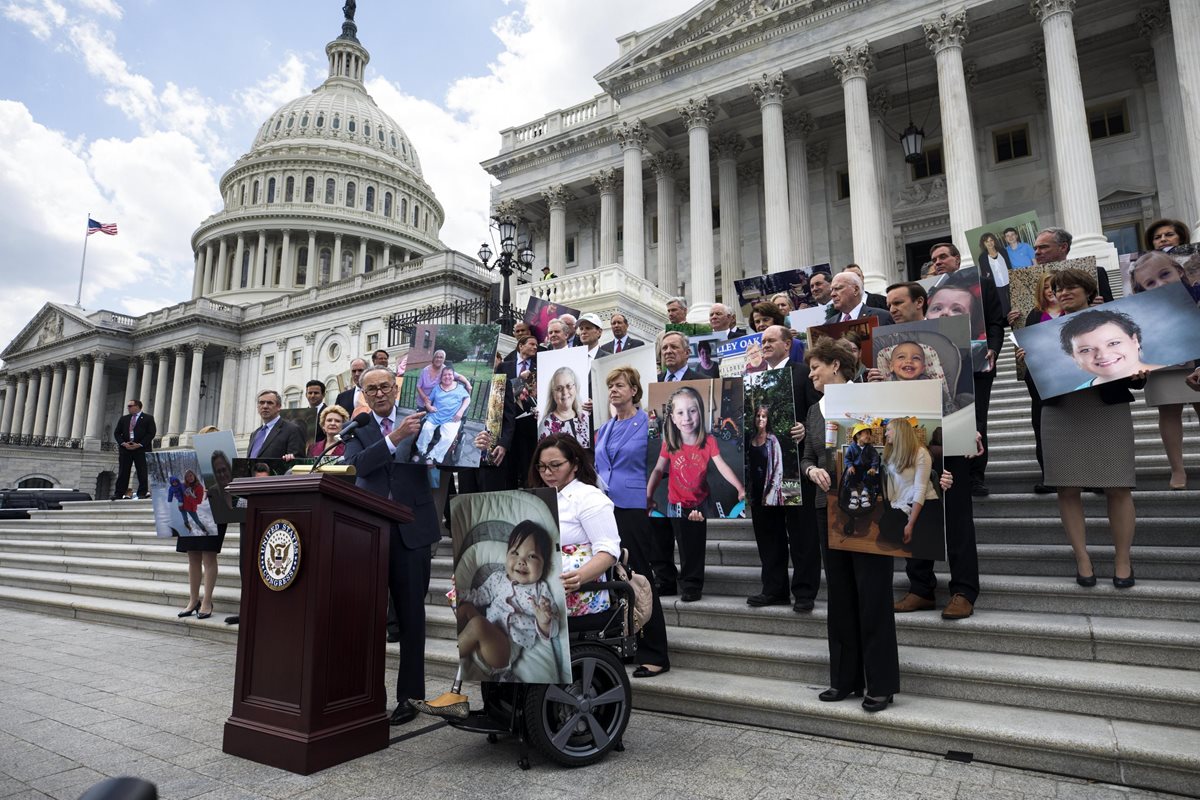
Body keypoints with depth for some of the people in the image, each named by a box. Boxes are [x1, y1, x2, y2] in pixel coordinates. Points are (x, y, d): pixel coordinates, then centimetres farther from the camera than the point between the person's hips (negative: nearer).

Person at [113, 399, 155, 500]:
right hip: (125, 449, 4)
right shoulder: (123, 419, 16)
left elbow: (152, 433, -5)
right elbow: (116, 433, 13)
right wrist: (123, 443, -5)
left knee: (142, 472, -3)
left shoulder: (148, 418, 3)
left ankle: (142, 493, 1)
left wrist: (140, 444, -13)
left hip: (141, 449, -4)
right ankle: (119, 493, 6)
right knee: (123, 472, 3)